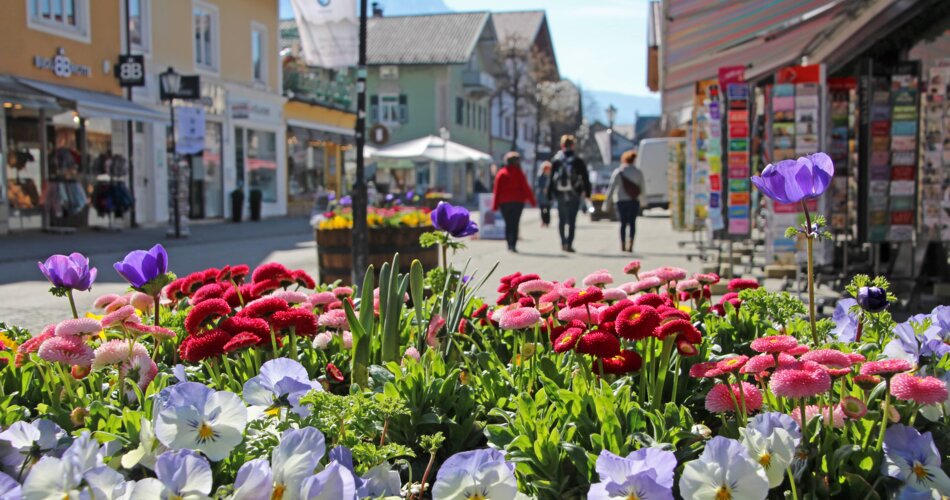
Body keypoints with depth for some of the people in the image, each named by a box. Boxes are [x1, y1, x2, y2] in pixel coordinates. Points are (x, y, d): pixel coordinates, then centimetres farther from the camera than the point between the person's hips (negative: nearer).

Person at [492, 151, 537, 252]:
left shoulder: (501, 173, 2)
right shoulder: (519, 173, -3)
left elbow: (497, 190, 1)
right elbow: (526, 188, -2)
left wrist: (495, 205, 5)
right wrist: (533, 201, 5)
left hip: (504, 202, 2)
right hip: (518, 202, -2)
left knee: (508, 224, 10)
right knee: (515, 224, 0)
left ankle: (509, 245, 5)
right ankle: (513, 245, -10)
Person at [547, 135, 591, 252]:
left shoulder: (555, 160, -1)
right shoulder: (578, 161, -3)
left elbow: (551, 179, 0)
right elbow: (585, 178, -1)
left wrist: (550, 195, 5)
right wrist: (587, 192, 7)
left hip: (560, 194, 1)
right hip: (574, 194, -1)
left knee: (562, 219, 15)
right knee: (572, 220, 0)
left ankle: (563, 243, 18)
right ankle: (569, 244, -7)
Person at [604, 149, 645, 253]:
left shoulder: (618, 172, -2)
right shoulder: (638, 172, 4)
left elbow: (611, 187, -6)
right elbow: (642, 188, 8)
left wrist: (607, 201, -5)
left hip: (621, 201, -1)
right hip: (634, 201, 1)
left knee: (623, 223, 8)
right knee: (632, 222, 1)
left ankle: (623, 245, 8)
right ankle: (630, 244, -11)